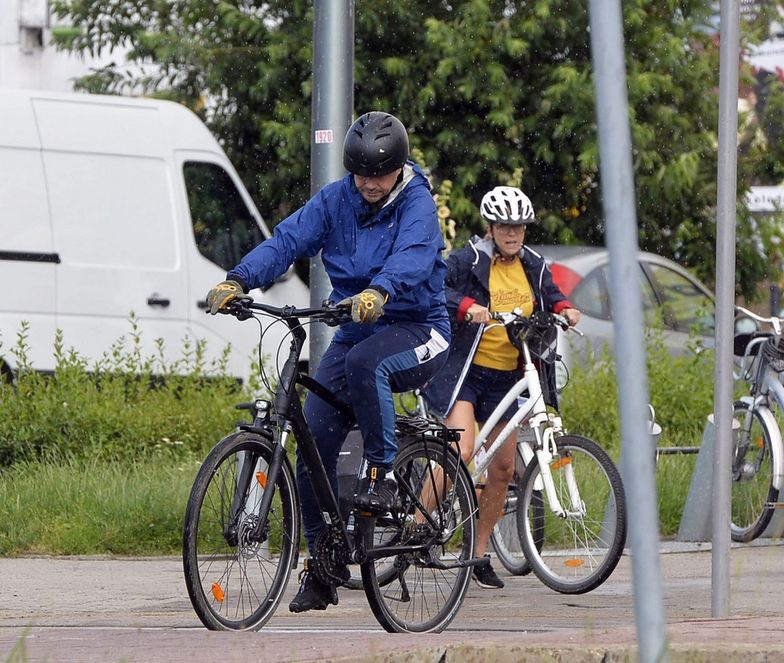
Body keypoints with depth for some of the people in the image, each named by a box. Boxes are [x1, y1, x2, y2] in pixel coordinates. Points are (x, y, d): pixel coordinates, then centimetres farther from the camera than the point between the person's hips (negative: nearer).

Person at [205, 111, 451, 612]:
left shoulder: (417, 204, -12)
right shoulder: (337, 200, 2)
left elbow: (411, 256, -31)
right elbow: (288, 239, -9)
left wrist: (378, 292, -53)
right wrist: (239, 281, -27)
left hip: (416, 330, -5)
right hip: (356, 330, 5)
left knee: (364, 361, -39)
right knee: (314, 437, -8)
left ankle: (383, 474, -22)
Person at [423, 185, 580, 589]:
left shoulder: (532, 265, 9)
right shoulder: (469, 260, -9)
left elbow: (549, 295, 24)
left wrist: (564, 309, 1)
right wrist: (466, 306, -35)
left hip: (505, 376, 6)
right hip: (465, 370, -6)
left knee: (502, 469, 7)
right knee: (462, 452, -25)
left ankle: (479, 555, 18)